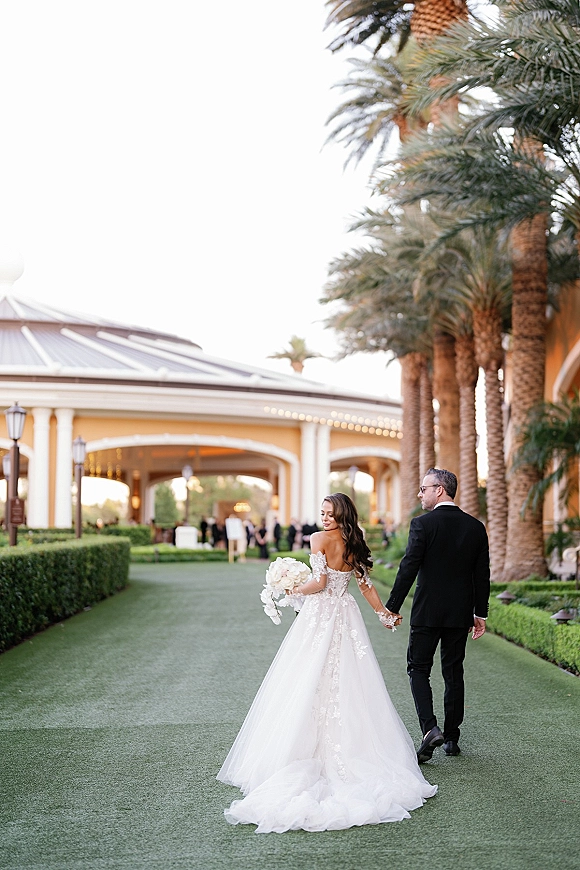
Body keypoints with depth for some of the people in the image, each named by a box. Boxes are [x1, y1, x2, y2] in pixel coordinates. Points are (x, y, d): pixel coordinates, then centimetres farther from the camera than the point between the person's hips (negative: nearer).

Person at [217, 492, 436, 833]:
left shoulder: (321, 539, -11)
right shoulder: (355, 545, 7)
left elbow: (319, 582, -17)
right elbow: (366, 585, 11)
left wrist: (295, 590, 0)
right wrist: (385, 614, 24)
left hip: (320, 614, -5)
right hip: (347, 616, 5)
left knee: (313, 684, 0)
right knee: (346, 685, 7)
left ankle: (307, 750, -1)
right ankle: (352, 746, 8)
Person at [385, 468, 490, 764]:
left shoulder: (423, 524, -12)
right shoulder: (475, 527, 3)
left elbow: (408, 569, -14)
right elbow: (482, 574, 6)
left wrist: (392, 607, -7)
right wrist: (480, 613, 13)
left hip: (427, 612, -4)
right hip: (461, 613, 5)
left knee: (418, 669, 6)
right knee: (454, 673, 13)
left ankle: (430, 729, -12)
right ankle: (451, 737, 19)